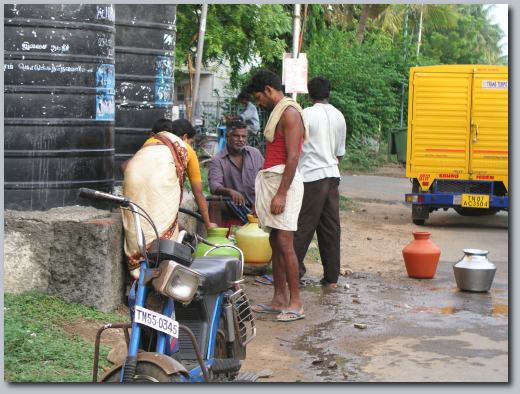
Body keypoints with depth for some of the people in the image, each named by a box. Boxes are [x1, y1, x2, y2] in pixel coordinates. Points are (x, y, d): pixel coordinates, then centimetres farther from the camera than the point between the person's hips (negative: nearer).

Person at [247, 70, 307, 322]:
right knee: (275, 242, 9)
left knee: (284, 242, -12)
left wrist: (281, 194, -23)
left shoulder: (289, 113, -10)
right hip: (272, 179, 10)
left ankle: (295, 303, -10)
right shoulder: (277, 113, 21)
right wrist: (262, 196, 21)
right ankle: (279, 299, 13)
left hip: (285, 180, -10)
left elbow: (292, 157, -18)